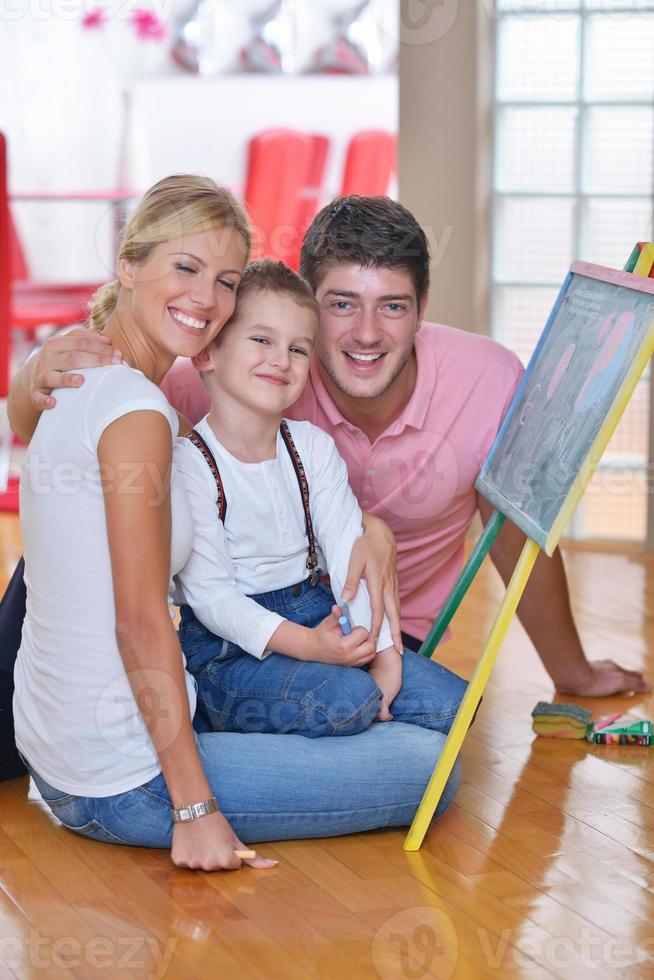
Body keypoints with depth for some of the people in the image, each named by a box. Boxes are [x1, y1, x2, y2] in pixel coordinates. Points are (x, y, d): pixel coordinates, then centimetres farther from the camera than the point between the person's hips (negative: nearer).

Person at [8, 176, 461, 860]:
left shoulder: (80, 383, 10)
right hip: (119, 785, -10)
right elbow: (141, 621, -22)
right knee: (429, 765, -6)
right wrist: (195, 809, -19)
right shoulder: (135, 407, -19)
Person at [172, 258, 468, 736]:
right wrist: (304, 645, -30)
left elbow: (350, 553, -1)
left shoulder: (314, 446, 7)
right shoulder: (187, 463, -12)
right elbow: (210, 593, -18)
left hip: (318, 616, 6)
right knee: (348, 698, -31)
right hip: (228, 647, -6)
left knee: (449, 702, -9)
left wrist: (384, 653, -14)